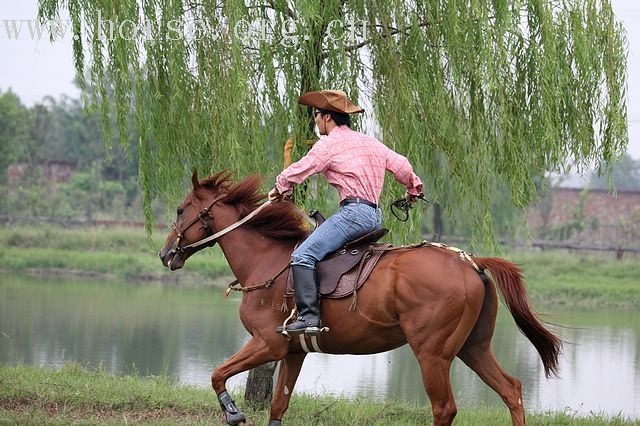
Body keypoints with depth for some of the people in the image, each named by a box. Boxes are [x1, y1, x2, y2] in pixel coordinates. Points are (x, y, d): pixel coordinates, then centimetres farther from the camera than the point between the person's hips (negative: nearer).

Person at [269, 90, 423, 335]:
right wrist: (414, 189, 47)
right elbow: (400, 165, 27)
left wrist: (280, 188, 19)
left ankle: (309, 317, -28)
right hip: (375, 216, 10)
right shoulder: (370, 142, 20)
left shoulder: (329, 144, -3)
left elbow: (300, 170, -2)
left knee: (303, 256, -17)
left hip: (354, 211, -10)